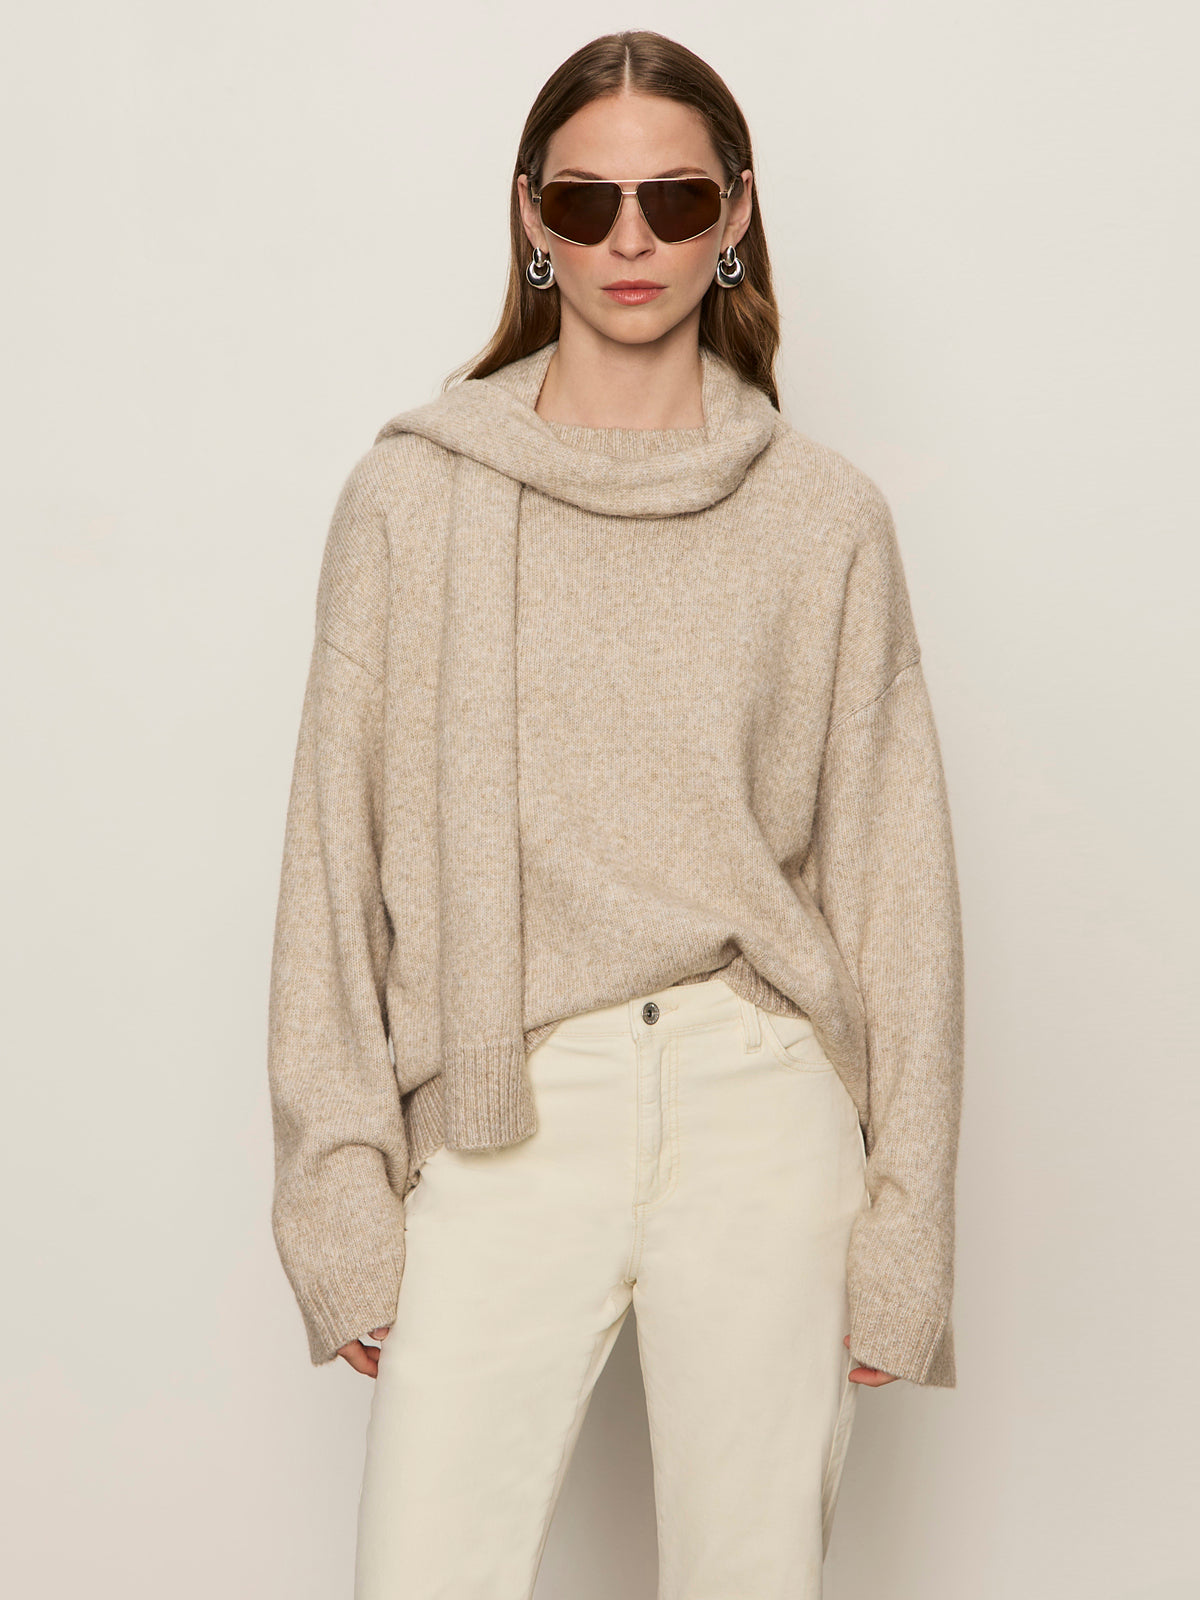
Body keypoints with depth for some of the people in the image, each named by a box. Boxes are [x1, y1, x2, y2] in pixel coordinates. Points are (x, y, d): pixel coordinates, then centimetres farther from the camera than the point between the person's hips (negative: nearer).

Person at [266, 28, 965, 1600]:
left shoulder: (826, 515, 5)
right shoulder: (415, 496, 3)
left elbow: (895, 880, 5)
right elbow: (337, 857, 3)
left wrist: (902, 1230, 3)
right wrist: (342, 1186, -2)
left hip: (765, 1110, 1)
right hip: (504, 1114, 0)